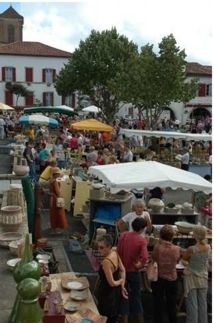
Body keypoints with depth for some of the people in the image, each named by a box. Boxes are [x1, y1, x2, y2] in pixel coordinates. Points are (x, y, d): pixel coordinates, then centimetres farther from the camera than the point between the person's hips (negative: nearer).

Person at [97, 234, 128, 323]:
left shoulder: (106, 262, -32)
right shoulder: (115, 253, -7)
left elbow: (112, 283, -27)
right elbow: (122, 270, 4)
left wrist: (121, 281, -9)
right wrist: (122, 286, 2)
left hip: (107, 293, -8)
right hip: (116, 291, 8)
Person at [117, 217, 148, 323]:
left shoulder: (123, 235, -7)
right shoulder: (142, 240, -16)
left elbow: (118, 253, -3)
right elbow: (144, 257, -29)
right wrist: (139, 265, -11)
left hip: (122, 270, 3)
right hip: (134, 271, -2)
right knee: (136, 296, 15)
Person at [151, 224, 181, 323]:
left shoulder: (157, 247, -19)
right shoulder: (177, 249, -13)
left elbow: (153, 259, -5)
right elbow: (177, 261, 4)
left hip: (158, 278, -1)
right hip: (172, 279, 1)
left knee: (158, 304, 13)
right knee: (171, 304, 18)